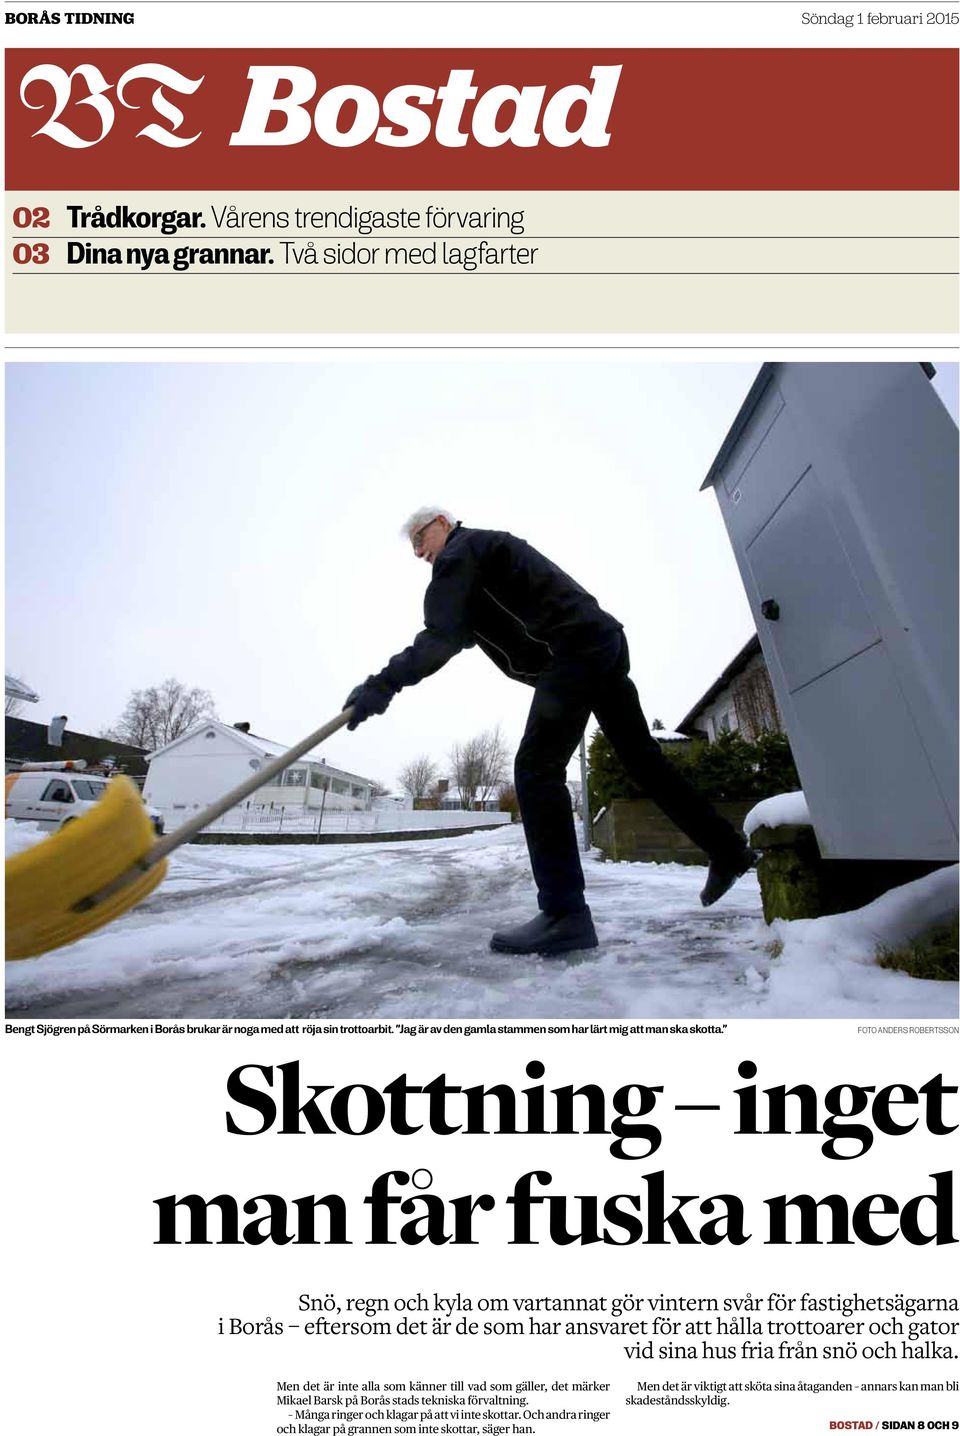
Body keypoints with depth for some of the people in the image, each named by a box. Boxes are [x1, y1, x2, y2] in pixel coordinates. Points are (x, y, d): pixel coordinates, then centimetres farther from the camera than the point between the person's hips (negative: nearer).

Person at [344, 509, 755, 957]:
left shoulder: (459, 552, 0)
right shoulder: (489, 548, 30)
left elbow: (445, 633, -14)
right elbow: (458, 630, 28)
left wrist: (385, 683, -17)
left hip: (575, 649, -10)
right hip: (603, 640, 10)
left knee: (536, 769, -14)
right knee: (643, 757, 14)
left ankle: (565, 914, -17)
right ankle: (728, 851, 25)